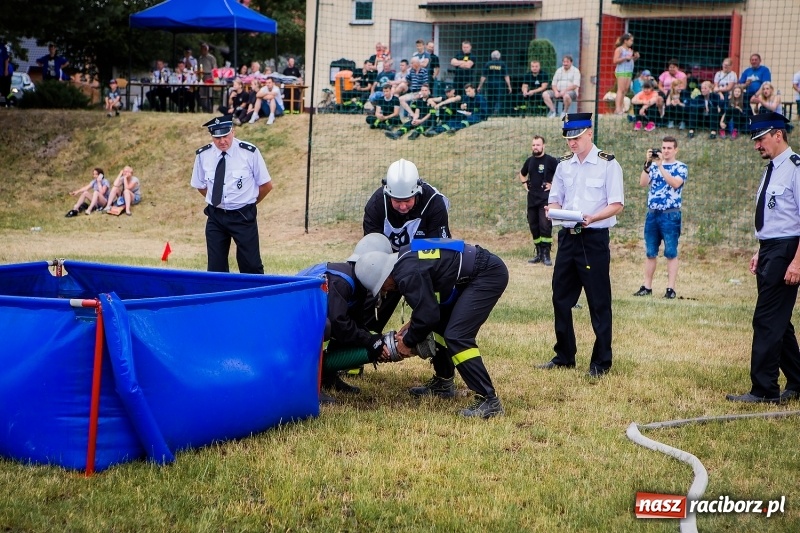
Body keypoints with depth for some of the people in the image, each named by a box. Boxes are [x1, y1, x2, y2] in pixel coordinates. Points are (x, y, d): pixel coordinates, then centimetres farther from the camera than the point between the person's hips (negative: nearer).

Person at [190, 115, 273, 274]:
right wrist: (218, 201, 8)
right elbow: (200, 186, 13)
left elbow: (266, 185, -2)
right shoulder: (203, 155, -3)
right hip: (215, 216, 3)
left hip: (243, 217, -3)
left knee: (251, 266, -1)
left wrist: (248, 203, 7)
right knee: (216, 267, 6)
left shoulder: (249, 152, -12)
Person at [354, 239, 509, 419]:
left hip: (489, 275, -11)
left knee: (456, 336, -16)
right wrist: (412, 324, 15)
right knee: (439, 324, 19)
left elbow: (427, 315, -17)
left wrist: (408, 342, -1)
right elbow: (428, 301, 23)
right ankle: (443, 383, 31)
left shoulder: (408, 274, -20)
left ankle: (489, 400, -17)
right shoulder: (405, 259, 10)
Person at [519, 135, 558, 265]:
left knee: (545, 225, -13)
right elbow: (522, 174, 30)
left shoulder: (551, 160, -8)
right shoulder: (529, 161, 11)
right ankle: (539, 253, 18)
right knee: (533, 226, 9)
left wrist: (553, 184, -10)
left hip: (546, 198, -6)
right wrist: (525, 184, 15)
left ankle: (546, 254, -10)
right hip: (532, 199, 6)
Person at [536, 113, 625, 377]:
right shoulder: (564, 165, 13)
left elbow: (616, 205, -10)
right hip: (567, 237, 6)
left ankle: (601, 361, 4)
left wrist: (592, 218, -26)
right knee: (561, 298, 10)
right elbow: (555, 199, 17)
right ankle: (564, 356, 22)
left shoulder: (608, 164, -5)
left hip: (594, 239, -6)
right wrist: (552, 210, -7)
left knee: (599, 302, -3)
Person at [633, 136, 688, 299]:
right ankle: (647, 287, 13)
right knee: (650, 253, 8)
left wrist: (660, 166, -21)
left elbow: (675, 183, -19)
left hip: (671, 215, -4)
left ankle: (670, 288, -2)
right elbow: (643, 183, -3)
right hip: (652, 214, 4)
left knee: (671, 253, -3)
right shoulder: (654, 165, 12)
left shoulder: (681, 167, 1)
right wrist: (648, 163, -13)